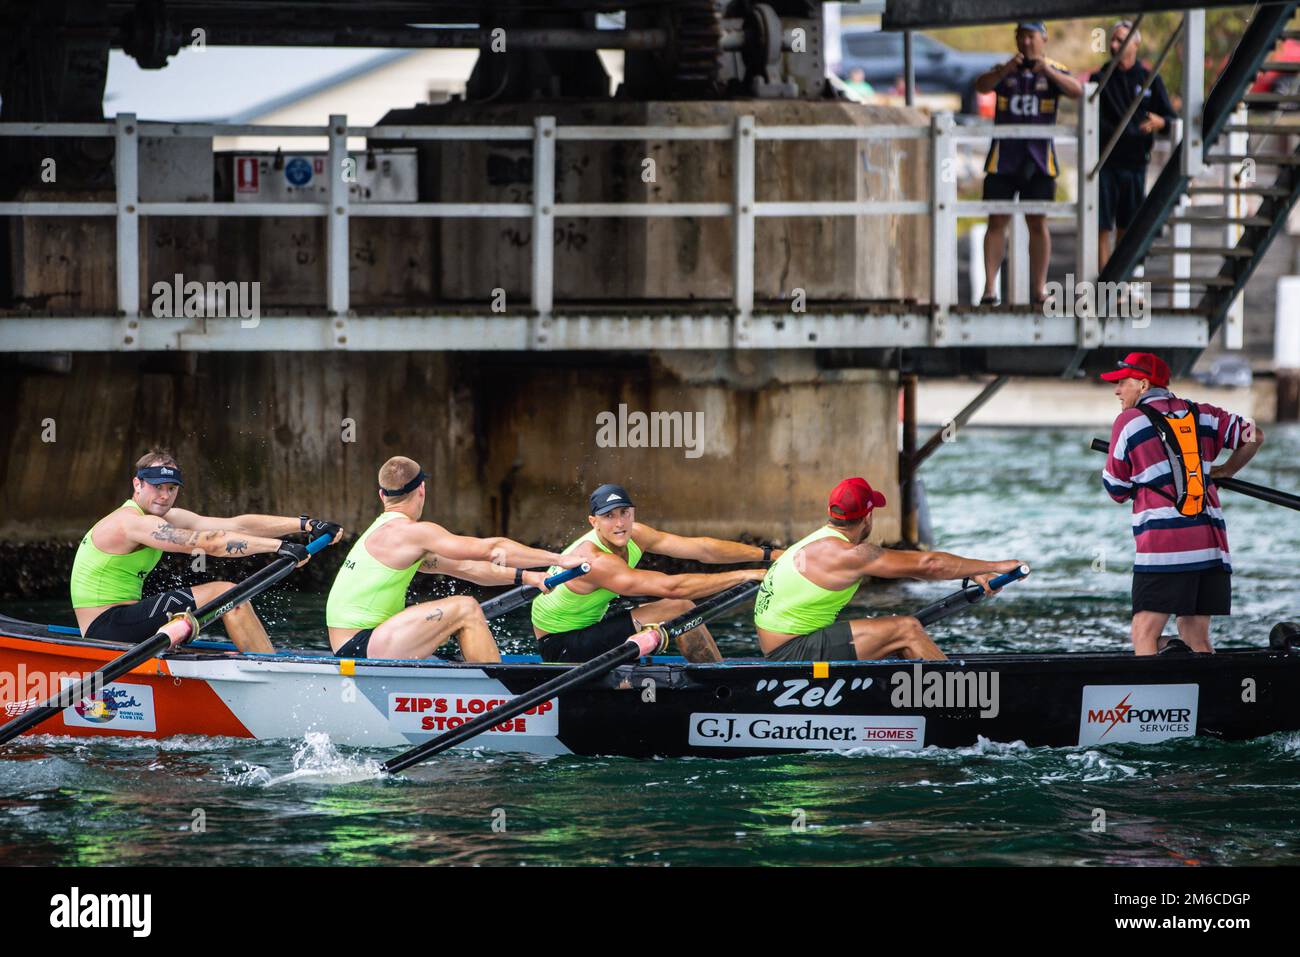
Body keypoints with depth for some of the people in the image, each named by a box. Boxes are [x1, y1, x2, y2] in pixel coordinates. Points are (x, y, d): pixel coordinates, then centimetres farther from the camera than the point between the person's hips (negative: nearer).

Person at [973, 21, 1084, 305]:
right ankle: (990, 288, -5)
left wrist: (1048, 71, -27)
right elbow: (981, 86, -12)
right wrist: (1006, 70, -30)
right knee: (997, 222, -3)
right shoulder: (1005, 71, 8)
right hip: (1003, 159, 0)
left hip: (1039, 161, 0)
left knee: (1038, 224, 2)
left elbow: (1077, 91, -12)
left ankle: (1038, 290, 6)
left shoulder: (1054, 71, 6)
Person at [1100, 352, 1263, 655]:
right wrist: (1224, 471, 35)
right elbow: (1253, 436, 19)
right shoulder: (1202, 415, 15)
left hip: (1163, 544, -6)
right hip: (1212, 543, 6)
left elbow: (1117, 490, 8)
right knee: (1194, 636, 11)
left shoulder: (1129, 421, 3)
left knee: (1145, 634, -9)